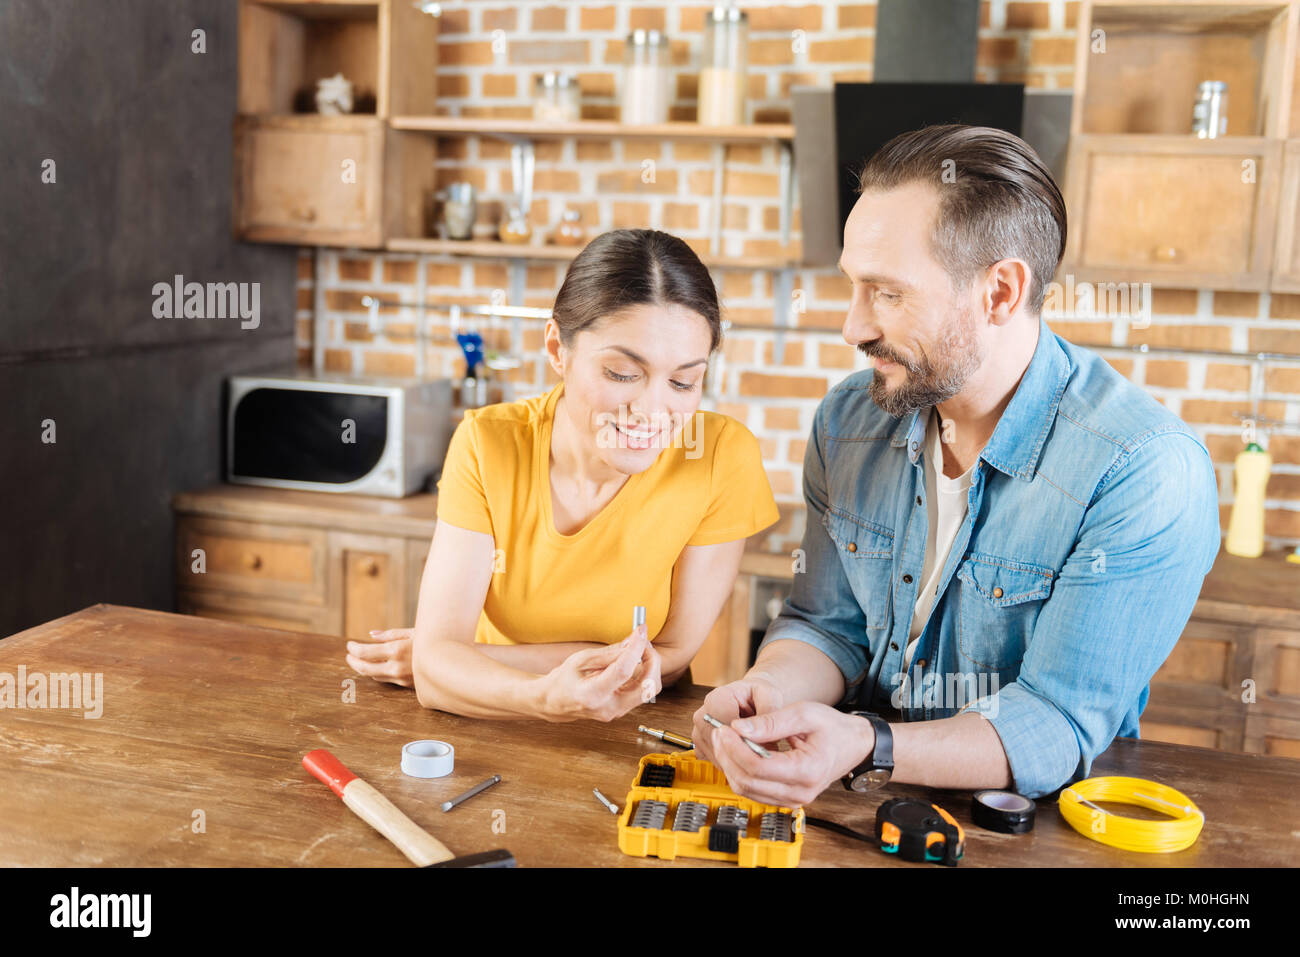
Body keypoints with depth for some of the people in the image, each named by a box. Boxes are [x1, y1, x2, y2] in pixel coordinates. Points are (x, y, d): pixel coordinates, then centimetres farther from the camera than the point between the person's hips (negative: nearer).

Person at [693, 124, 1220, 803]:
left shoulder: (1148, 474, -21)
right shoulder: (847, 420, -2)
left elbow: (1058, 726, -22)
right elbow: (828, 625, 4)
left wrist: (868, 751, -38)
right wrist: (769, 691, -19)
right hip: (858, 802, 3)